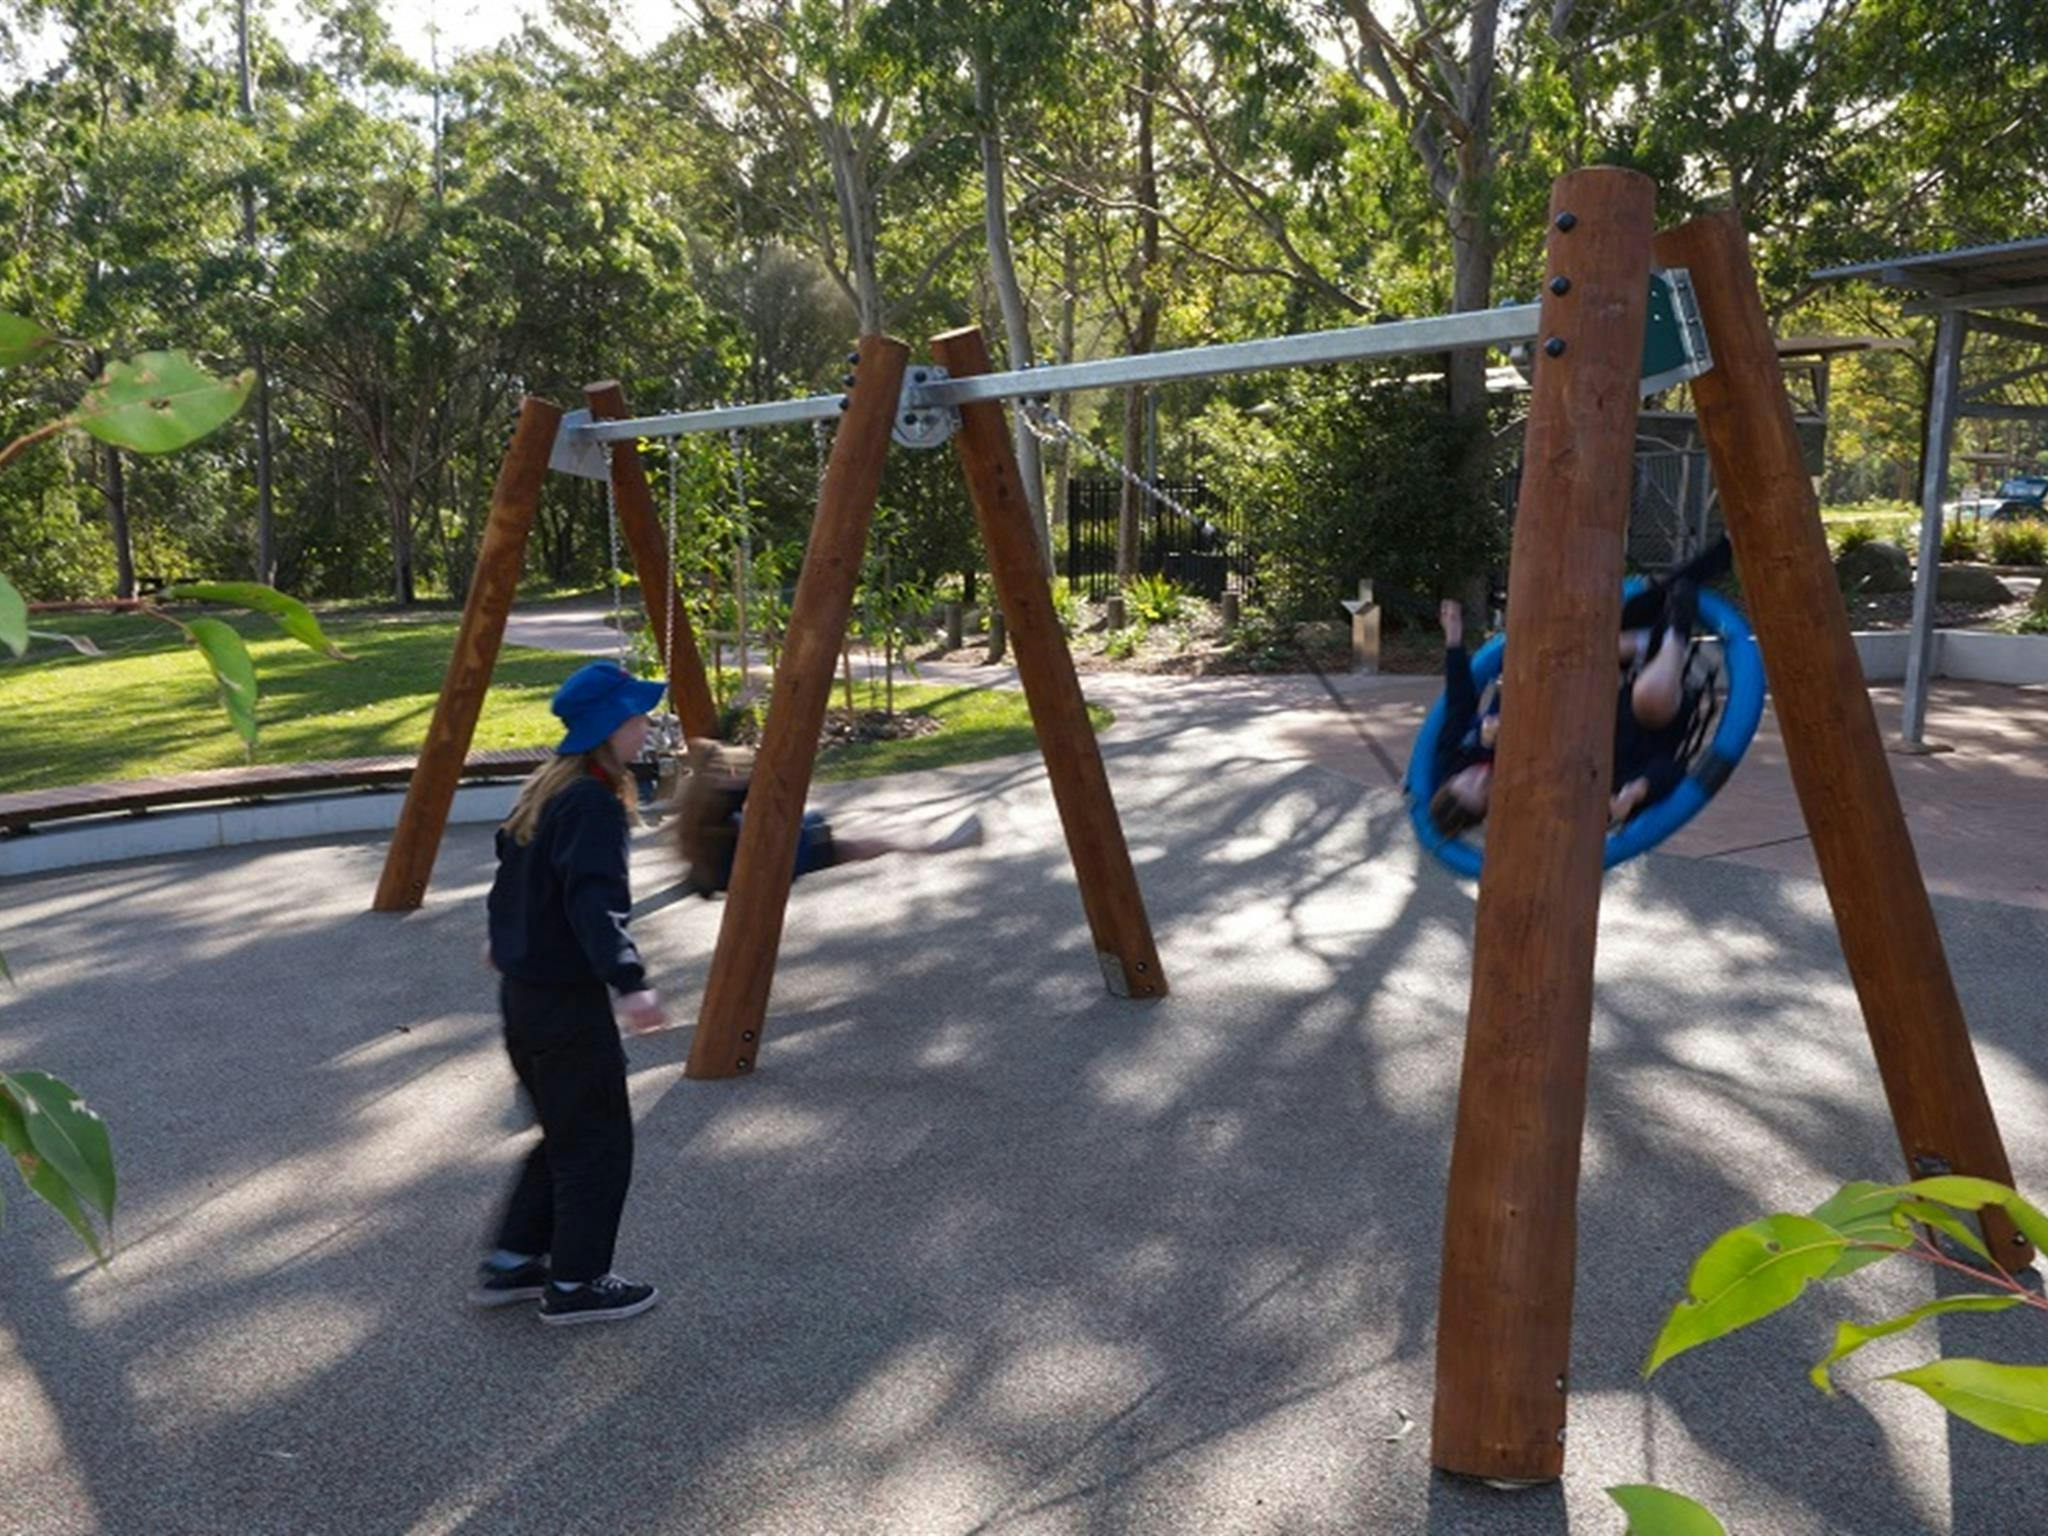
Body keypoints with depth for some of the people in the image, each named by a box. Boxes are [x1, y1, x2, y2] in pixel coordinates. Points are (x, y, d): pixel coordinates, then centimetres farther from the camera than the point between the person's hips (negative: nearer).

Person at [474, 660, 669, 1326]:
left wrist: (505, 939, 39)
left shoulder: (544, 789, 9)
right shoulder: (592, 803, -20)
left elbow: (512, 872, 23)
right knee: (598, 1144, 5)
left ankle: (511, 1263, 30)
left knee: (565, 1135, 22)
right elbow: (594, 902, -34)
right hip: (567, 1002, -10)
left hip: (522, 990, 10)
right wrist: (630, 983, -44)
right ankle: (575, 1284, 17)